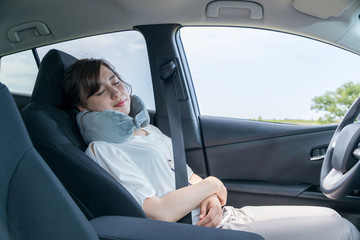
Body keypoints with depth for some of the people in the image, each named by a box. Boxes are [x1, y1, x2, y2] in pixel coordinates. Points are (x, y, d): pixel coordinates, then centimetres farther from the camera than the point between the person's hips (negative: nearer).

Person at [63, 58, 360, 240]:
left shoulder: (150, 131, 15)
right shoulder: (102, 150, -12)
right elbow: (159, 213, -20)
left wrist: (211, 201, -6)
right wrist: (212, 186, -8)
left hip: (220, 216, 8)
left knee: (330, 216, 6)